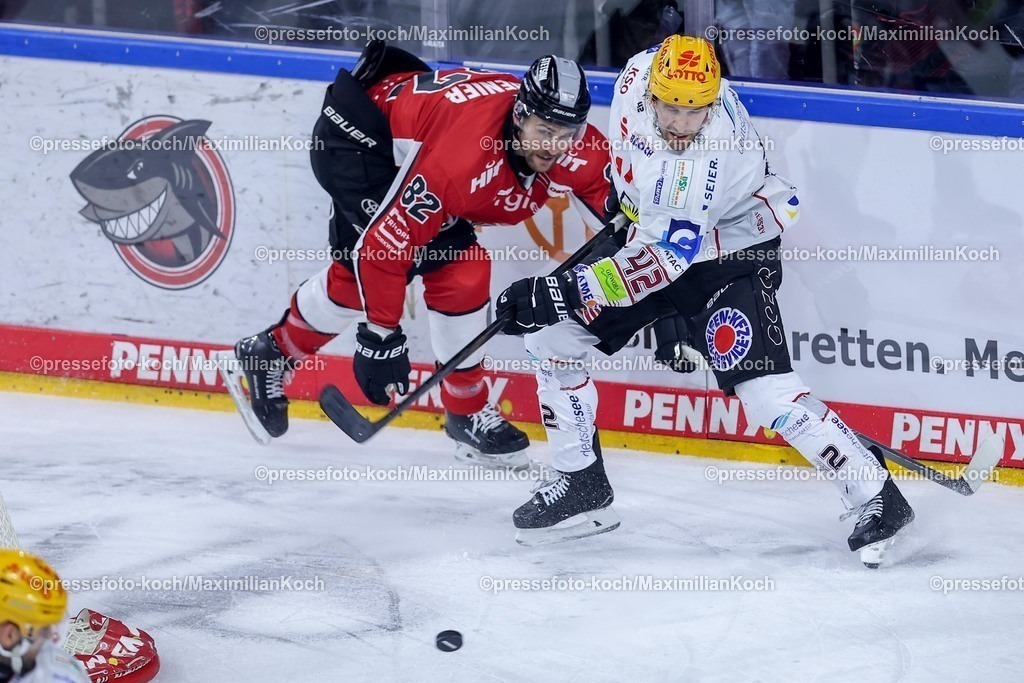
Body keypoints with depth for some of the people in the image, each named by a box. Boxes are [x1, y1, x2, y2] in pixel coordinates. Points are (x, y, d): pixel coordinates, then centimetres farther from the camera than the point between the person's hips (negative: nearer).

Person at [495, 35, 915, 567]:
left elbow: (658, 262, -36)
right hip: (655, 227, 7)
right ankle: (581, 485, 13)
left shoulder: (714, 157, -36)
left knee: (764, 392, -20)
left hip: (728, 248, -7)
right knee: (551, 336, 0)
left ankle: (876, 498, -7)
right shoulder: (639, 74, -18)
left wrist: (559, 294, -39)